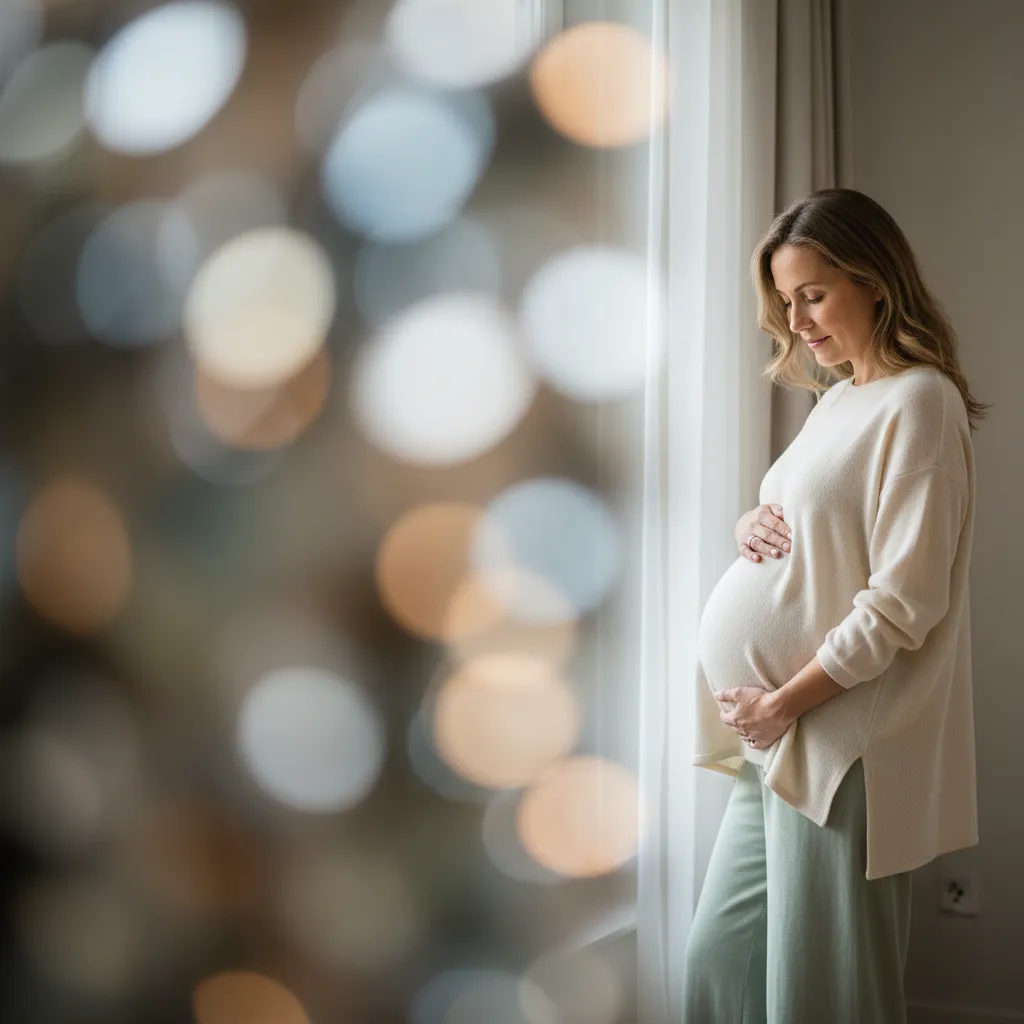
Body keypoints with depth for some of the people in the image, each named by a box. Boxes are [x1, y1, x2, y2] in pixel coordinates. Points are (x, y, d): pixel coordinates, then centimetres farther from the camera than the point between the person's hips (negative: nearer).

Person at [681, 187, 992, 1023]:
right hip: (778, 740, 9)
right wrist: (753, 527, 2)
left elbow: (903, 601, -17)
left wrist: (787, 701, -15)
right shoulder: (839, 398, 16)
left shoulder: (918, 401, -11)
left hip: (840, 745, -9)